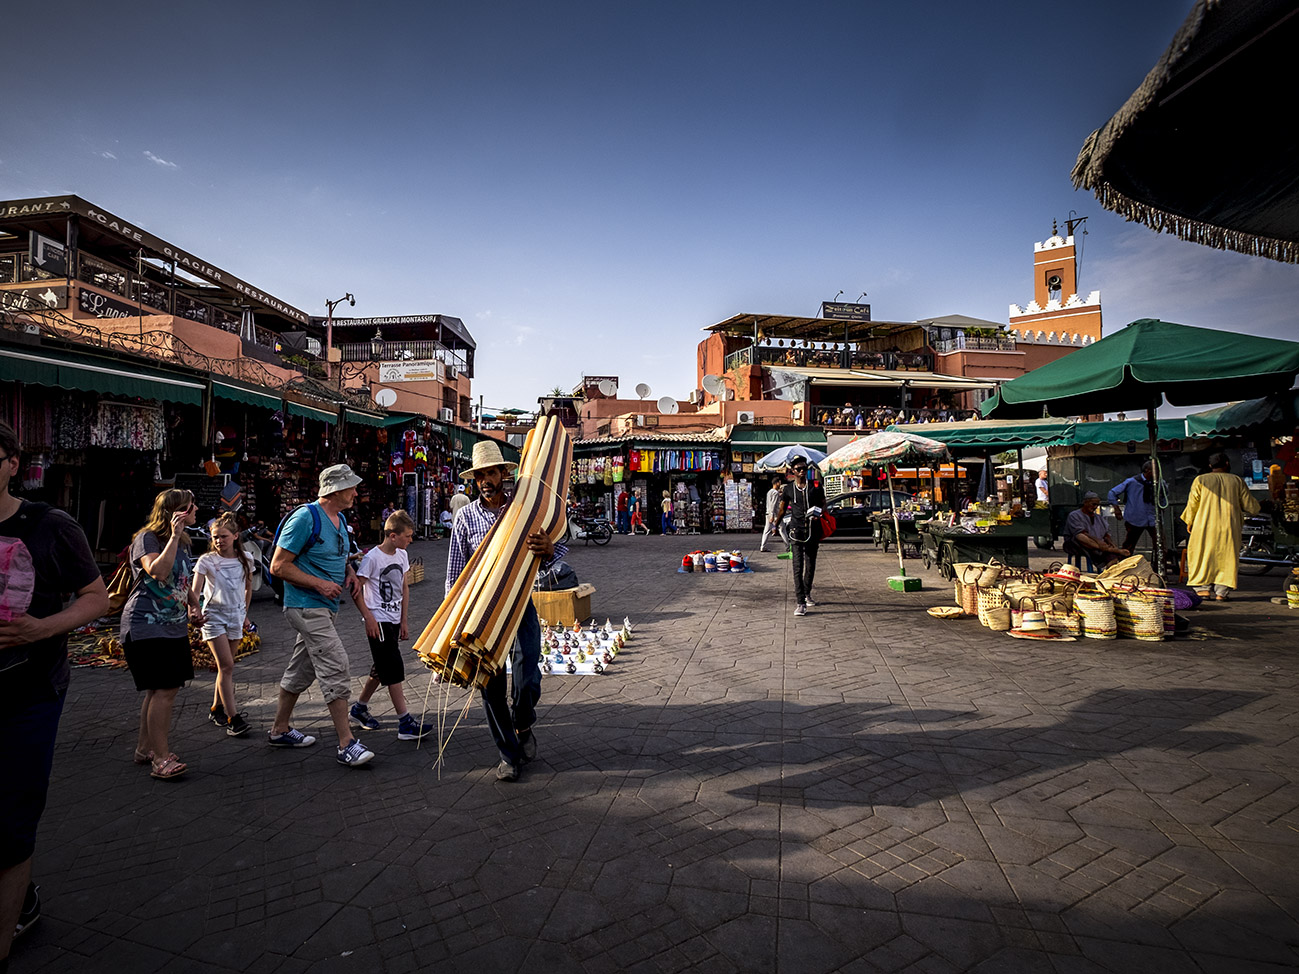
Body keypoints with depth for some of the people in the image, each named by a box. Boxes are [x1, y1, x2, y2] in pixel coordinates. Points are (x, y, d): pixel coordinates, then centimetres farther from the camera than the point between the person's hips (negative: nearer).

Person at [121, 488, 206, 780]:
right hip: (146, 626, -9)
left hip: (174, 627, 9)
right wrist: (174, 536, -26)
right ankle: (161, 758, -7)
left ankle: (144, 748, 25)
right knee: (164, 690, -13)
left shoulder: (183, 542, 16)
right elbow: (158, 572, -28)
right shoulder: (146, 538, -11)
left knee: (159, 690, 13)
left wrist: (193, 606, 12)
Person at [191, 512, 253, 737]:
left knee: (226, 666, 10)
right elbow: (196, 590, -10)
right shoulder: (206, 561, -4)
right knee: (226, 666, -11)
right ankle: (233, 718, -11)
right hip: (214, 615, -3)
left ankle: (216, 710, 25)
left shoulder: (244, 560, 5)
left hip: (235, 615, 4)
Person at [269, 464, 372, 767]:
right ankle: (346, 744, -11)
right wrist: (319, 584, -19)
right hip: (307, 606, -9)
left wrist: (349, 573, 6)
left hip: (325, 608, 9)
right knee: (335, 666, -13)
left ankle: (279, 730, 32)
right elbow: (279, 566, -16)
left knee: (302, 668, 17)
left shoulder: (340, 519, 11)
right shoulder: (305, 518, -16)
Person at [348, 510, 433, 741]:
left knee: (382, 669, 16)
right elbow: (356, 590, -12)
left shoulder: (402, 555, 8)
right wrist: (369, 618, -16)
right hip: (378, 621, -8)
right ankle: (405, 723, -6)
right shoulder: (372, 557, -14)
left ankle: (359, 708, 34)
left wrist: (403, 621, 14)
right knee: (394, 670, -9)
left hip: (394, 621, 8)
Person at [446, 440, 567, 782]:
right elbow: (455, 572, 6)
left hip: (521, 605, 0)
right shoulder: (466, 517, 2)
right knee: (491, 689, 5)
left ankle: (524, 722, 25)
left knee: (527, 681, -10)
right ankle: (510, 756, 23)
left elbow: (558, 553, 4)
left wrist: (549, 549, -21)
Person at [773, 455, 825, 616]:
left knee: (811, 566, 12)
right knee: (798, 567, -9)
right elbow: (783, 509, 17)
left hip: (813, 532, 2)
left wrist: (819, 515, -11)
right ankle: (800, 603, -10)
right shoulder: (788, 489, 5)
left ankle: (807, 593, 34)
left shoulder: (816, 487, 5)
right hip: (796, 532, -1)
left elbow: (823, 506, 10)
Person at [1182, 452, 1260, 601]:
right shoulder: (1237, 481, 4)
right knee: (1226, 558, 7)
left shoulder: (1200, 480, 0)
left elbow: (1192, 505, 0)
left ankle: (1205, 588, 0)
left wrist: (1189, 522, 15)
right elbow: (1251, 506, 7)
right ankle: (1221, 592, 3)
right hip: (1229, 527, 1)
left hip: (1205, 527, -1)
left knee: (1202, 556, 7)